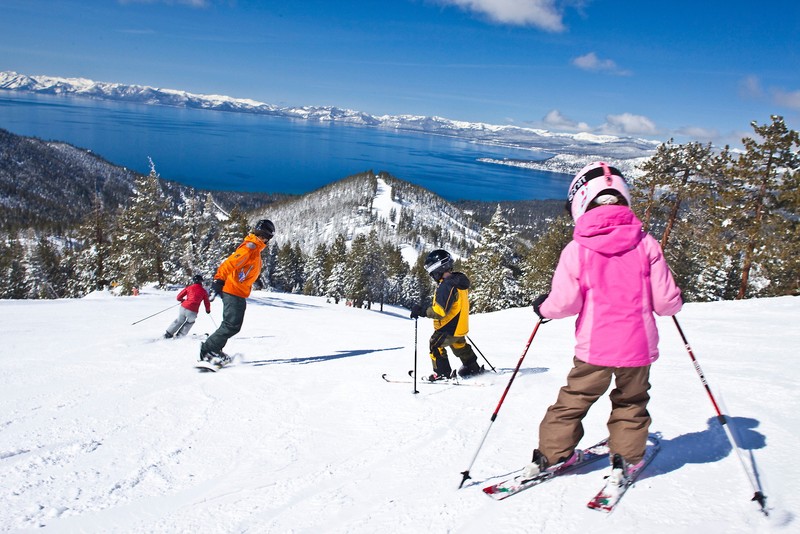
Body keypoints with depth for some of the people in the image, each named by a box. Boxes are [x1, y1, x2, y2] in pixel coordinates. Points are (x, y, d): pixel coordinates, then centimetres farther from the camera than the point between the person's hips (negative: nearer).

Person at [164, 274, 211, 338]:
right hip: (192, 312, -2)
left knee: (179, 321, 27)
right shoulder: (203, 291, 6)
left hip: (183, 308, 2)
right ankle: (179, 335, 23)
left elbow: (178, 297, 11)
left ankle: (168, 333, 29)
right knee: (190, 322, 27)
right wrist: (208, 310, 32)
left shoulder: (189, 287, 9)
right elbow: (207, 303, 12)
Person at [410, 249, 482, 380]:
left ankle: (443, 373, 11)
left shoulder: (446, 286, -28)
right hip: (459, 326, 10)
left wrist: (422, 310, -23)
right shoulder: (459, 282, 5)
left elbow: (440, 311, -31)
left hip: (449, 328, -10)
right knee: (460, 346, 28)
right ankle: (473, 367, 42)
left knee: (435, 345, 6)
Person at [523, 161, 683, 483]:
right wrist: (674, 304, 20)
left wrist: (543, 307, 11)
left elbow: (565, 303, -10)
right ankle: (625, 459, 24)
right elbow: (666, 301, -4)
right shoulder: (646, 244, -4)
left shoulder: (576, 250, -9)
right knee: (631, 403, 23)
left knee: (573, 399, 16)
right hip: (638, 347, 1)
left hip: (594, 347, -1)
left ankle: (551, 453, 23)